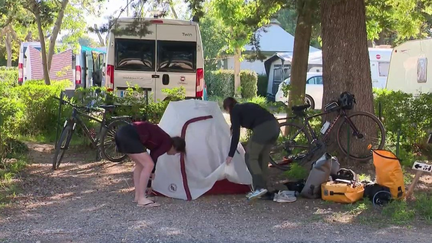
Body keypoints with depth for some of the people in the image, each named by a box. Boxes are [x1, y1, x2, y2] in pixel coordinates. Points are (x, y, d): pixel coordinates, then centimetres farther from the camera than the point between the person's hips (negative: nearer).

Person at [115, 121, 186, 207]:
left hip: (123, 133, 10)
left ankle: (137, 196, 22)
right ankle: (141, 199, -2)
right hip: (130, 136, -10)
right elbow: (154, 157, 2)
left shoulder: (162, 139, 27)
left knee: (140, 164, 21)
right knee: (149, 165, -6)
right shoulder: (167, 143, 2)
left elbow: (152, 155, 35)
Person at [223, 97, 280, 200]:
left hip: (263, 128, -8)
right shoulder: (246, 106, 30)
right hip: (275, 125, 8)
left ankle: (259, 188, -8)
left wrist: (230, 155, 7)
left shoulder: (235, 111, 8)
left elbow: (236, 134, 2)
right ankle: (262, 187, 19)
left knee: (250, 157, 2)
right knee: (263, 158, 17)